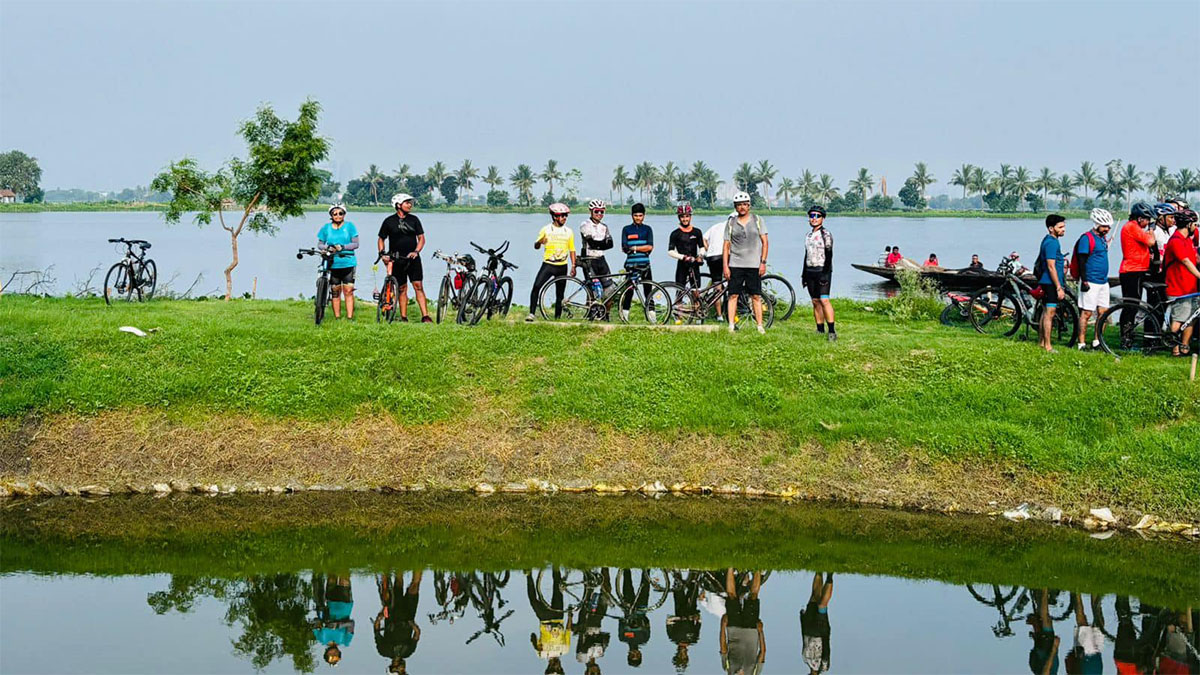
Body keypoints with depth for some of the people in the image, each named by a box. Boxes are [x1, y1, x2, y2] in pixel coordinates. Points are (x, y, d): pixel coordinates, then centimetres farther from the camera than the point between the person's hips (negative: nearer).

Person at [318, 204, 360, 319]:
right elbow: (319, 244, 10)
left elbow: (356, 244, -1)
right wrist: (327, 247, -11)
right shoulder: (326, 227, 9)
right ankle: (337, 317, 9)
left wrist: (343, 247, -15)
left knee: (348, 291, -7)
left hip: (348, 263, -2)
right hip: (333, 264, 2)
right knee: (335, 292, 4)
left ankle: (350, 317, -6)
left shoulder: (349, 226, 3)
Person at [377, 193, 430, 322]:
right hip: (397, 260, -1)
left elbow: (421, 238, 6)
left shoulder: (414, 219, 6)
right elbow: (381, 239, 9)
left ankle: (425, 316, -12)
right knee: (402, 289, 3)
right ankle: (403, 317, 9)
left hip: (413, 258, 1)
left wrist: (416, 251, -10)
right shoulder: (389, 221, 2)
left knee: (418, 286, -8)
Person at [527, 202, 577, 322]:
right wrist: (539, 242, -22)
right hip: (548, 264, -2)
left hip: (562, 267, 2)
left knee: (560, 294, 5)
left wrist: (573, 266, 5)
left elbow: (572, 250, 12)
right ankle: (531, 313, -16)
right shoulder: (546, 230, 1)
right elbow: (536, 246, 1)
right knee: (536, 287, -19)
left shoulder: (568, 232, 8)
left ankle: (557, 318, 13)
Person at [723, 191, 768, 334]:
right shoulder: (731, 222, 7)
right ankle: (731, 325, 0)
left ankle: (760, 326, 4)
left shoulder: (757, 220, 6)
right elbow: (726, 245, 7)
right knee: (733, 295, -2)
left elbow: (764, 242, 5)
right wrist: (725, 266, 0)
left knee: (756, 296, 0)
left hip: (754, 265, -1)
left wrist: (763, 262, -3)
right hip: (735, 264, 1)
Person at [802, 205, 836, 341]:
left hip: (822, 271, -7)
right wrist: (804, 274, 19)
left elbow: (829, 255, -11)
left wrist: (825, 273, -19)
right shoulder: (808, 235, 16)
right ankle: (820, 330, 9)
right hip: (810, 271, 7)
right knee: (815, 302, 5)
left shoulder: (825, 234, -5)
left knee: (824, 300, -17)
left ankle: (832, 331, -19)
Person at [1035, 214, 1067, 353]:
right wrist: (1059, 288, -21)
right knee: (1050, 312, -9)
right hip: (1051, 282, -11)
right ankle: (1047, 346, -9)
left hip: (1046, 282, 11)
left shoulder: (1049, 241, 15)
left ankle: (1041, 341, 23)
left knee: (1046, 312, 16)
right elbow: (1051, 267, -21)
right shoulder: (1051, 243, -17)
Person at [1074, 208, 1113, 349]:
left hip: (1103, 282, 9)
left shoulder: (1103, 238, 16)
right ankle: (1081, 343, -3)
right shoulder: (1087, 238, -11)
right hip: (1090, 282, -9)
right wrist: (1084, 281, -18)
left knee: (1103, 312, 7)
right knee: (1086, 313, -6)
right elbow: (1082, 261, -15)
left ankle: (1097, 341, 15)